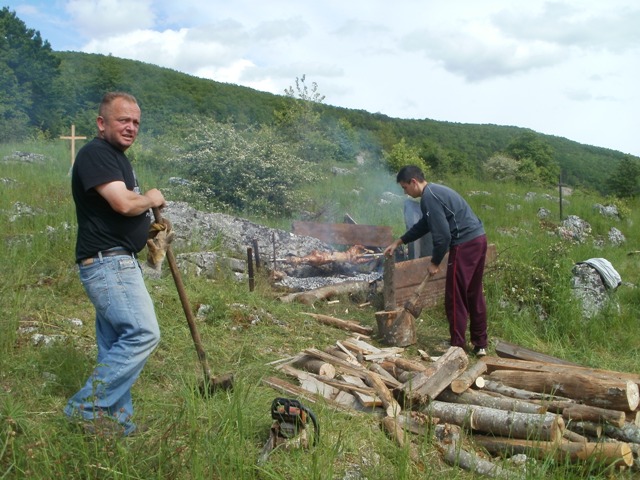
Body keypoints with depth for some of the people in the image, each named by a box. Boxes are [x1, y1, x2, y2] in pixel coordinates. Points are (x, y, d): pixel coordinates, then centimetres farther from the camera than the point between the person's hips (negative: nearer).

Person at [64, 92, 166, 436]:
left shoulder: (117, 157, 20)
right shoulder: (95, 154, -12)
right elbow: (123, 203, -25)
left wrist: (149, 227, 11)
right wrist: (152, 198, -5)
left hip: (117, 263, 10)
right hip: (106, 262, -10)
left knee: (116, 345, 11)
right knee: (143, 333, -16)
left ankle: (116, 422, 19)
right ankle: (87, 407, -4)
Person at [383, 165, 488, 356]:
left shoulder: (429, 197, -14)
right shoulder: (435, 191, 18)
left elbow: (442, 234, -20)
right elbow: (423, 225, 29)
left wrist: (435, 262, -7)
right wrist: (398, 242, 32)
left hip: (465, 244, -10)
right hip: (479, 239, 10)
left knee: (455, 297, 0)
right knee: (474, 293, 17)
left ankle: (458, 346, 9)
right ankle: (480, 344, 26)